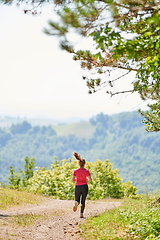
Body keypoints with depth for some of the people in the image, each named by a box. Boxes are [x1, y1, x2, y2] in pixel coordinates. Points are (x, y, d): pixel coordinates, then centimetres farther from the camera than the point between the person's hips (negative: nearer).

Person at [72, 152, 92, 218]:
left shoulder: (75, 171, -1)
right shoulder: (86, 171, -6)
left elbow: (73, 179, -1)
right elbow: (90, 180, -11)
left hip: (77, 187, 1)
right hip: (84, 186, -1)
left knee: (77, 200, 9)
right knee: (83, 201, 11)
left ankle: (76, 203, -28)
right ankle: (81, 214, 3)